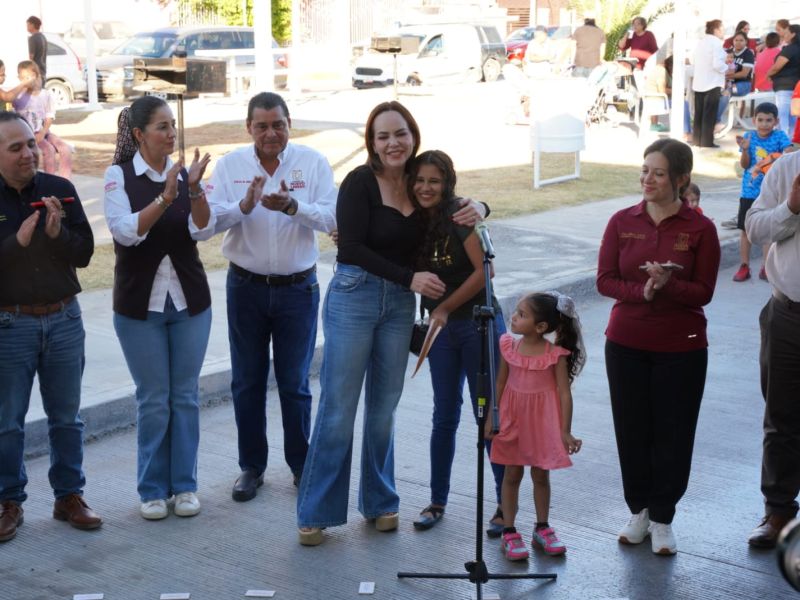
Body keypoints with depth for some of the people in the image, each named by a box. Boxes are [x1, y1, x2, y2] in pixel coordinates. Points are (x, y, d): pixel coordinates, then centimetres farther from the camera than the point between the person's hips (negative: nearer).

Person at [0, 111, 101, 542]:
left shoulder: (60, 191, 0)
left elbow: (85, 253, 0)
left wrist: (58, 233, -18)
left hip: (64, 317, 3)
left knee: (66, 417, 12)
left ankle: (69, 496, 24)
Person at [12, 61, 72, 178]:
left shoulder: (46, 94, 4)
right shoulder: (19, 96, -4)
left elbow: (49, 117, 2)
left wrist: (42, 133, -12)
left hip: (43, 132, 4)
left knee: (66, 149, -14)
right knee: (49, 150, -26)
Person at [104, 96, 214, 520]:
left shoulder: (183, 174, 3)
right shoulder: (119, 175, -5)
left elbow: (203, 231, -8)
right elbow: (125, 231, -17)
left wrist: (195, 189, -23)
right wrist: (165, 198, -28)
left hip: (189, 300, 3)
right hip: (140, 303, -2)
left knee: (185, 396, 7)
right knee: (153, 399, 3)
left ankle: (185, 484, 18)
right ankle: (153, 489, 16)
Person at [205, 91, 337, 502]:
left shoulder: (312, 163, -4)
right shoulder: (230, 165, -2)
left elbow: (330, 218, -13)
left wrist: (293, 206, -31)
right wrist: (244, 205, -29)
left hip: (298, 287, -1)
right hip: (246, 287, 1)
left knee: (295, 384, 7)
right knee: (247, 382, 10)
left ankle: (302, 466, 23)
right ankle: (251, 467, 24)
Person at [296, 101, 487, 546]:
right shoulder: (360, 182, -10)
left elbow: (453, 210, 20)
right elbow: (352, 247, -15)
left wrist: (474, 209, -5)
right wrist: (409, 278, -19)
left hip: (399, 304, 4)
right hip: (354, 296, -4)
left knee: (384, 408, 11)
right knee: (339, 407, -1)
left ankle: (380, 502, 25)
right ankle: (315, 512, 9)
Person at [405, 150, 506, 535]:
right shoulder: (416, 222, 3)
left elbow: (483, 271, -17)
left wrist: (445, 308, -13)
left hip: (479, 322, -5)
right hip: (441, 329, 5)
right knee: (445, 416, 11)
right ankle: (437, 501, 22)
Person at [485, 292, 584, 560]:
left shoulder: (556, 355, -16)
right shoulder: (508, 347, -6)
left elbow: (565, 393, -13)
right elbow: (500, 383, 3)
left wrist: (565, 432, -14)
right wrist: (491, 417, 3)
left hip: (543, 421, -2)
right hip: (513, 418, 2)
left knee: (540, 475, 11)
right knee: (512, 475, 9)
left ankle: (542, 528, 28)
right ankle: (509, 532, 17)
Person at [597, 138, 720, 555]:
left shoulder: (700, 229, -6)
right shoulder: (623, 222, 0)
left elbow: (704, 291, -7)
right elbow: (605, 280, -3)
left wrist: (669, 286, -26)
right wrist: (641, 291, -21)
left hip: (681, 348, -2)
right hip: (626, 344, 2)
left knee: (673, 434, 6)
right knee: (632, 430, 11)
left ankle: (662, 519, 23)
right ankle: (638, 510, 30)